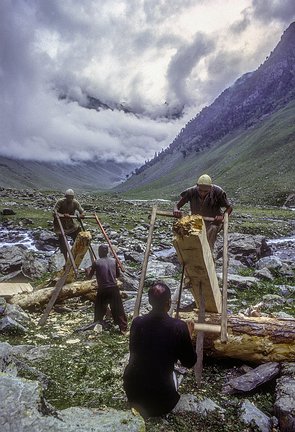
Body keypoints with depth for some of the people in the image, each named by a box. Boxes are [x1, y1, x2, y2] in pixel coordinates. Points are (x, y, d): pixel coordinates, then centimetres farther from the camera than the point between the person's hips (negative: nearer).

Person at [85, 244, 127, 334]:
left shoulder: (96, 263, -6)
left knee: (99, 310, 17)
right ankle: (123, 329, 10)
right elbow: (118, 275, 12)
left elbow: (89, 277, 3)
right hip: (114, 289, 2)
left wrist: (87, 270, 22)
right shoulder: (114, 261, 4)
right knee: (118, 310, 8)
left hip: (102, 290, -2)